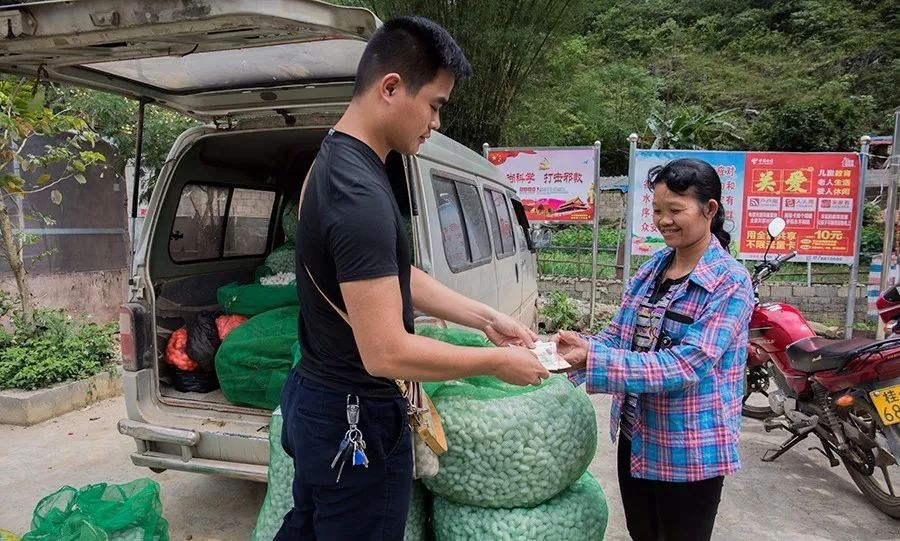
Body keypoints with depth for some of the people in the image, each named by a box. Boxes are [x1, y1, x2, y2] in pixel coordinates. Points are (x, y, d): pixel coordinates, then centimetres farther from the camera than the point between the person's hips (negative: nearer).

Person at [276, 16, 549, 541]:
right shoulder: (361, 193, -28)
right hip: (356, 419, -9)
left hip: (314, 400, 9)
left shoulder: (336, 163, 5)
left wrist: (485, 317, 7)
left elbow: (395, 278, 11)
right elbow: (387, 352, -29)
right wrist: (496, 361, -17)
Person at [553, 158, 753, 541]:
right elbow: (617, 337, 2)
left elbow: (684, 366, -26)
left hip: (690, 449, -6)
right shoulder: (650, 269, 3)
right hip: (635, 436, 6)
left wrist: (591, 359, -34)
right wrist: (581, 348, -21)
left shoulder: (730, 283, -16)